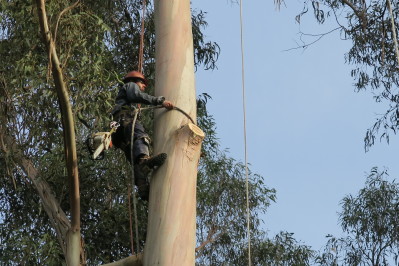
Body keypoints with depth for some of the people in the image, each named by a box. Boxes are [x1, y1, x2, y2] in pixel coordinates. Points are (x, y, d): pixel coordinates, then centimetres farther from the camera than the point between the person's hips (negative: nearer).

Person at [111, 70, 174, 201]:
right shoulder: (130, 85, 23)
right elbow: (137, 95, -3)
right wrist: (161, 101, -12)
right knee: (140, 136, -38)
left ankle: (144, 189, -33)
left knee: (136, 161, -12)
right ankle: (144, 159, -68)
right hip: (125, 118, -8)